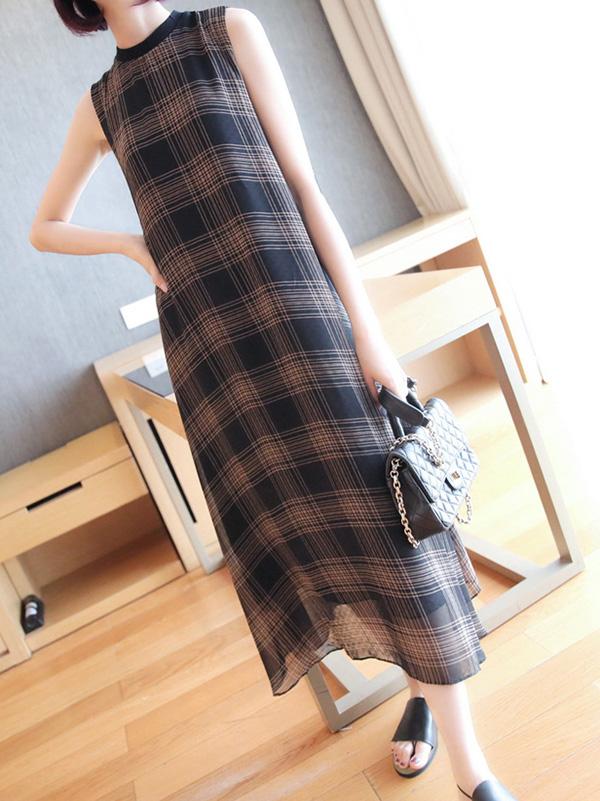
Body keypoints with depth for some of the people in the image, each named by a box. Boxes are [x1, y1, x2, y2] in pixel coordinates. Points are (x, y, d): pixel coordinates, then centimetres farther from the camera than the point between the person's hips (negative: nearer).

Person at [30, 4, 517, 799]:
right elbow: (44, 228, 27)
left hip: (290, 303, -3)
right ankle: (420, 692, 31)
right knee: (283, 520, 7)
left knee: (374, 512, -5)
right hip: (203, 334, 3)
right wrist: (133, 242, 6)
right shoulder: (99, 103, 17)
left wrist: (366, 329, -6)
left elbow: (306, 184, 0)